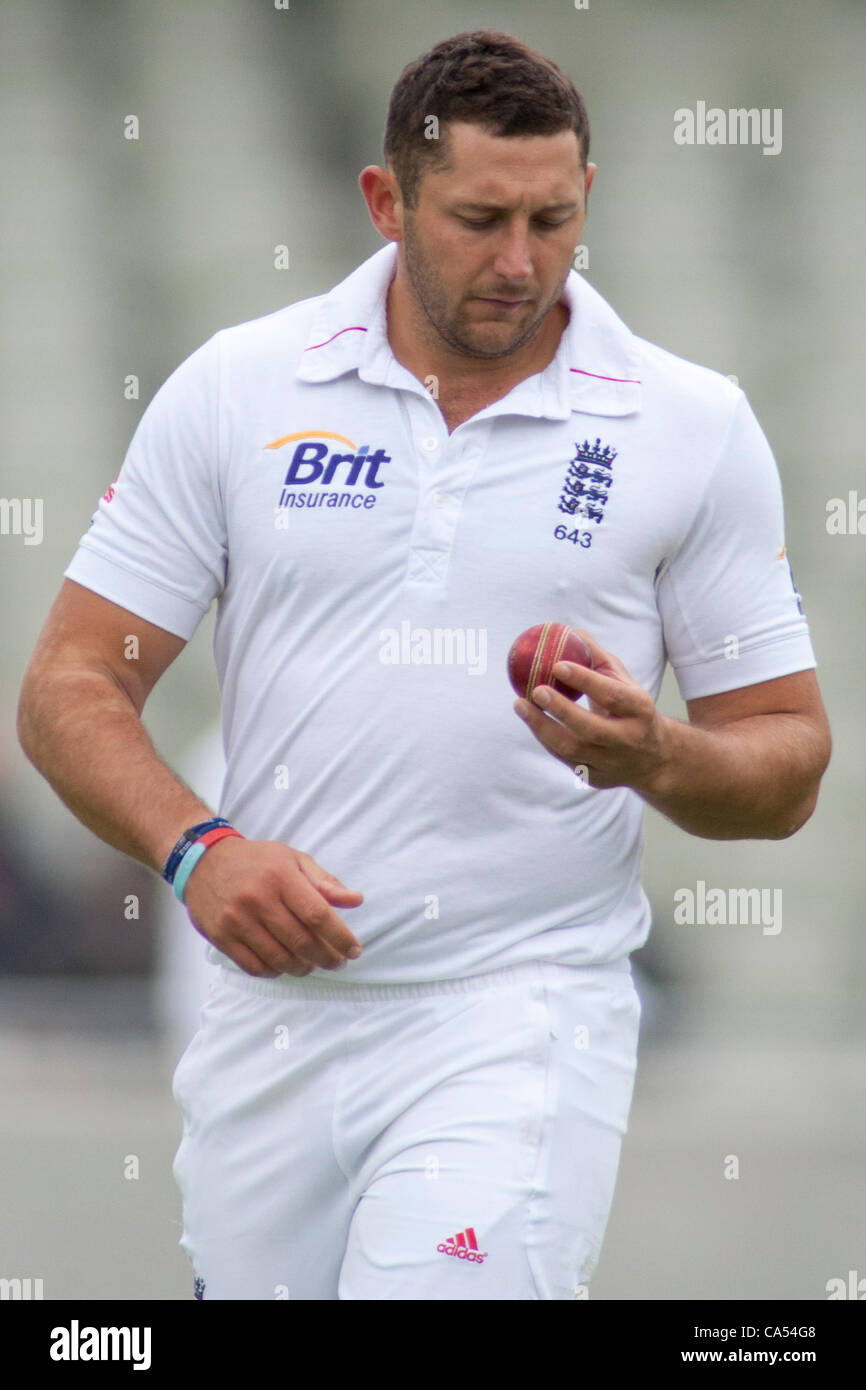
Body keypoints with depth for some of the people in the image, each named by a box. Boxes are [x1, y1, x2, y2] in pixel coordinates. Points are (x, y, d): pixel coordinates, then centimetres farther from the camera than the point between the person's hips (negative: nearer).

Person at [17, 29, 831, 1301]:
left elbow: (788, 768, 6)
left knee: (444, 1284, -24)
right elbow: (71, 686, 5)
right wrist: (196, 849, -13)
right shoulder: (234, 390, 4)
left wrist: (656, 755, -16)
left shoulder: (693, 427, 3)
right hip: (272, 1006, 3)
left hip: (519, 1015, -3)